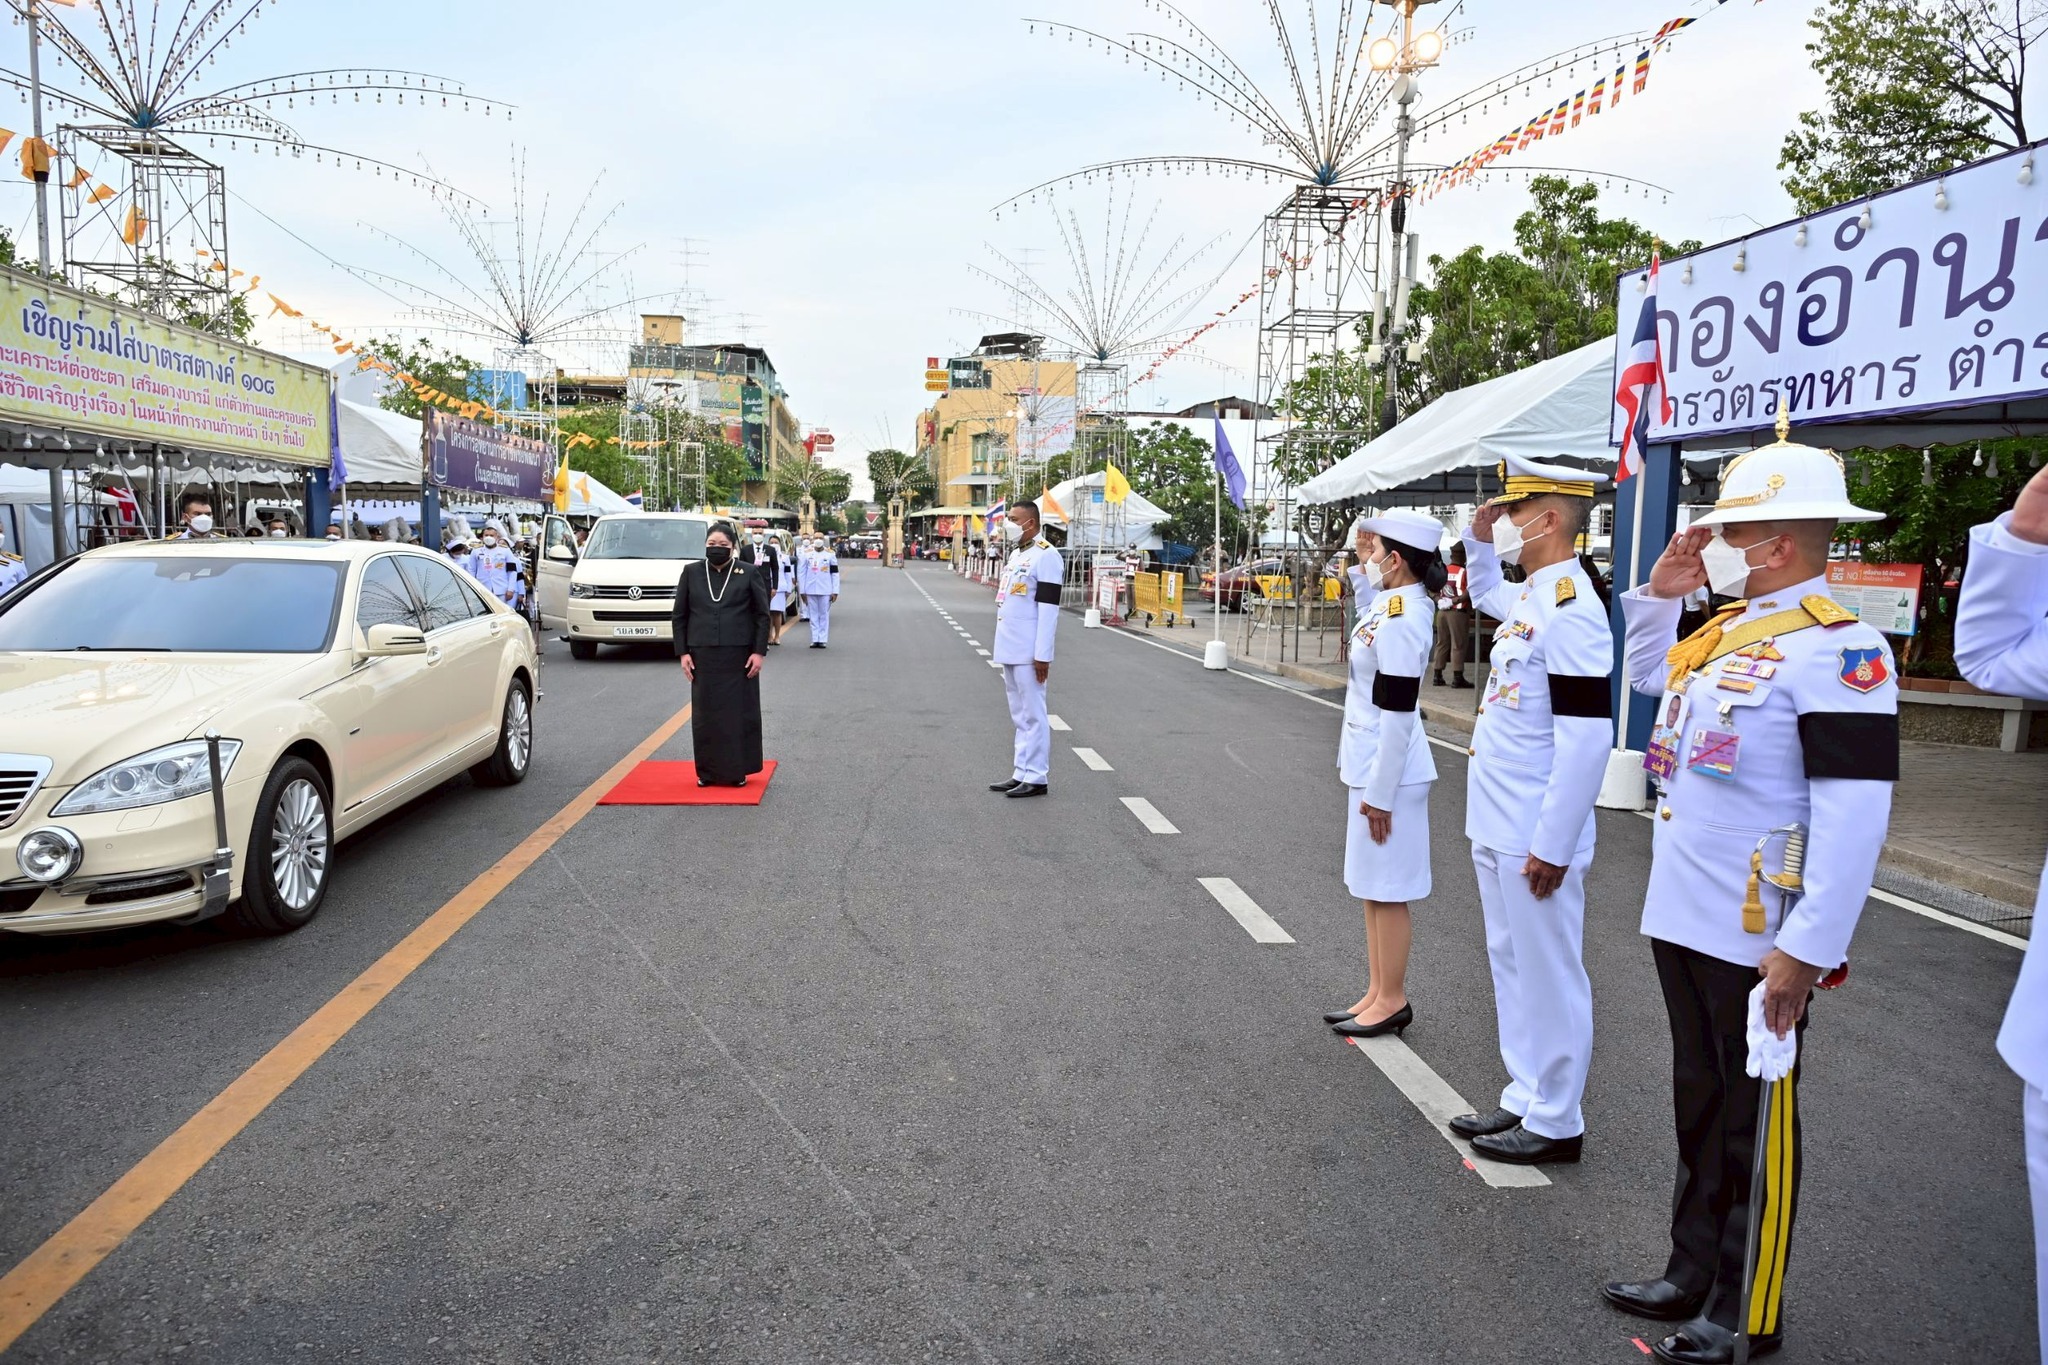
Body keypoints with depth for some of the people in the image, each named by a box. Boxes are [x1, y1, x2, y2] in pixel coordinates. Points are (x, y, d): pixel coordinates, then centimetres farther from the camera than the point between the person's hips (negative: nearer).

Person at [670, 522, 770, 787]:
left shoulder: (749, 573, 1)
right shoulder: (691, 573, 6)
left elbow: (762, 615, 1)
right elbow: (678, 615, 8)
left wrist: (758, 651, -6)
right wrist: (683, 652, 1)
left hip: (739, 655, -2)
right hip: (703, 655, 2)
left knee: (740, 712, 2)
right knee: (705, 713, 5)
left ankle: (738, 770, 13)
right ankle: (708, 771, 14)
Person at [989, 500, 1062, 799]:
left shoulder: (1045, 556, -12)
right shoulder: (1016, 554, 17)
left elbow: (1048, 608, -17)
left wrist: (1042, 656, -20)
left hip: (1028, 653, -9)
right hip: (1009, 651, 9)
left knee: (1032, 714, -4)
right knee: (1020, 715, 14)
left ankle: (1036, 777, 2)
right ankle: (1022, 774, 20)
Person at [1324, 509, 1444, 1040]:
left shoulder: (1401, 620, -21)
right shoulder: (1391, 604, 7)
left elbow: (1397, 714, -22)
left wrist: (1380, 792, -19)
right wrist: (1361, 561, 22)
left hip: (1387, 775, -10)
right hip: (1371, 768, 10)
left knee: (1386, 892, 2)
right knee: (1372, 889, 16)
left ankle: (1392, 1001, 15)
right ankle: (1377, 993, 27)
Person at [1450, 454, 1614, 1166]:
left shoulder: (1570, 608, -19)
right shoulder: (1529, 596, 9)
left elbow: (1586, 739, -22)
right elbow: (1484, 593, 36)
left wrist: (1554, 845, -21)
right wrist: (1479, 540, 17)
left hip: (1534, 838, -10)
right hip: (1496, 830, 10)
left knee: (1548, 978, 4)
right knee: (1512, 969, 18)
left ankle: (1555, 1123, 19)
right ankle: (1526, 1098, 32)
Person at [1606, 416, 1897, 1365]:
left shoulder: (1836, 648, -17)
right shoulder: (1728, 631, 9)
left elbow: (1854, 817, -22)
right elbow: (1647, 674, 30)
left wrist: (1807, 950, -22)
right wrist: (1662, 590, 12)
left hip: (1758, 941, -9)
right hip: (1684, 921, 9)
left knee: (1756, 1126, 6)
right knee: (1700, 1110, 19)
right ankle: (1692, 1278, 34)